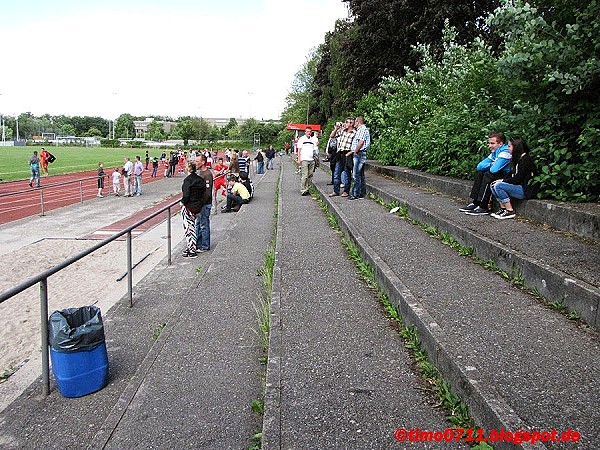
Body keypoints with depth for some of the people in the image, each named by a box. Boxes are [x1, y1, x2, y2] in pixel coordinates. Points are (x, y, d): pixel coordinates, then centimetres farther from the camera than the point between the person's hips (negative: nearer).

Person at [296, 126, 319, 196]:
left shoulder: (313, 139, 17)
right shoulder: (301, 139, 5)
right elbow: (299, 149, 1)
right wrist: (299, 159, -5)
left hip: (311, 160, 5)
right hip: (304, 159, -5)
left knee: (310, 175, 3)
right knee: (304, 175, -12)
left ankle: (307, 189, 9)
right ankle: (303, 190, -12)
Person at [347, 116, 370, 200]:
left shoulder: (362, 129, -10)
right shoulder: (360, 130, 22)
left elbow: (361, 142, -20)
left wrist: (354, 152, -13)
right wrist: (352, 151, 16)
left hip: (359, 154, -11)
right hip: (358, 154, 11)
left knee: (356, 175, -10)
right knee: (361, 174, 12)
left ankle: (355, 194, -9)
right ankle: (362, 193, 16)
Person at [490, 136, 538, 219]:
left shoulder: (525, 159, -14)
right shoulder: (517, 158, 16)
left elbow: (517, 179, -18)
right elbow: (512, 176, 16)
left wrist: (502, 181, -9)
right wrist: (500, 180, 0)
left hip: (526, 190, -10)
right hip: (519, 187, 10)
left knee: (498, 185, -22)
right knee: (493, 185, -2)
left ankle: (510, 211, -18)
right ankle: (503, 208, -4)